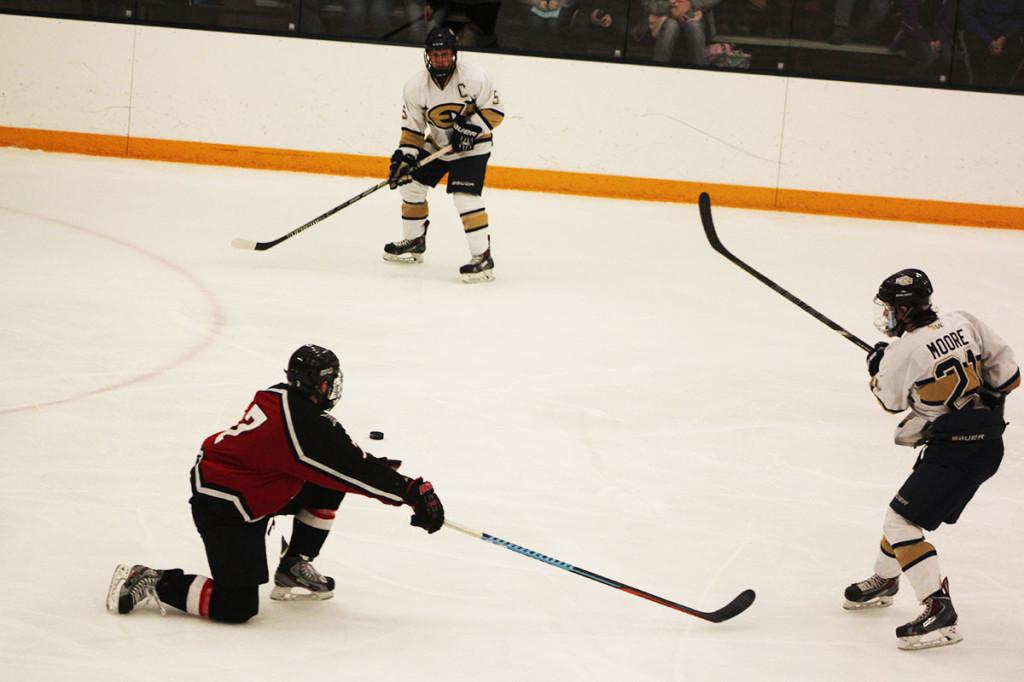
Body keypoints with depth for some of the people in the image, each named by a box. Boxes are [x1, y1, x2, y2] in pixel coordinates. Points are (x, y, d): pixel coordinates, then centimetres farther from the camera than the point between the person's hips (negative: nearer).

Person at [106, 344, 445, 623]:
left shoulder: (279, 398, 0)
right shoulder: (305, 425, -26)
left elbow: (337, 451, 16)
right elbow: (356, 472, -19)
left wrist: (375, 466, 12)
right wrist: (414, 492, -11)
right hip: (223, 507, -10)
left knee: (328, 487, 11)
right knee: (237, 608, -12)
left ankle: (294, 566, 22)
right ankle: (154, 582, -2)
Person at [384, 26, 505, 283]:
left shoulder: (474, 77, -22)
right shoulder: (416, 86, -11)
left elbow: (494, 111, -15)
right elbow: (412, 127, -4)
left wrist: (471, 128, -28)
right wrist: (404, 156, -16)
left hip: (472, 146, -6)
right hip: (438, 144, 6)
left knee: (465, 196, -21)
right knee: (411, 184, 9)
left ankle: (483, 257, -19)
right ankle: (414, 242, 30)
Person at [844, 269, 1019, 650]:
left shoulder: (903, 353, -16)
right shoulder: (964, 323, 0)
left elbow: (890, 400, 5)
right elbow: (1007, 374, 4)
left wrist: (876, 366, 23)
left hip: (955, 452, -9)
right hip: (989, 440, 9)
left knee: (902, 522, -9)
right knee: (906, 508, 24)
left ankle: (939, 611, -18)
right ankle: (883, 581, 44)